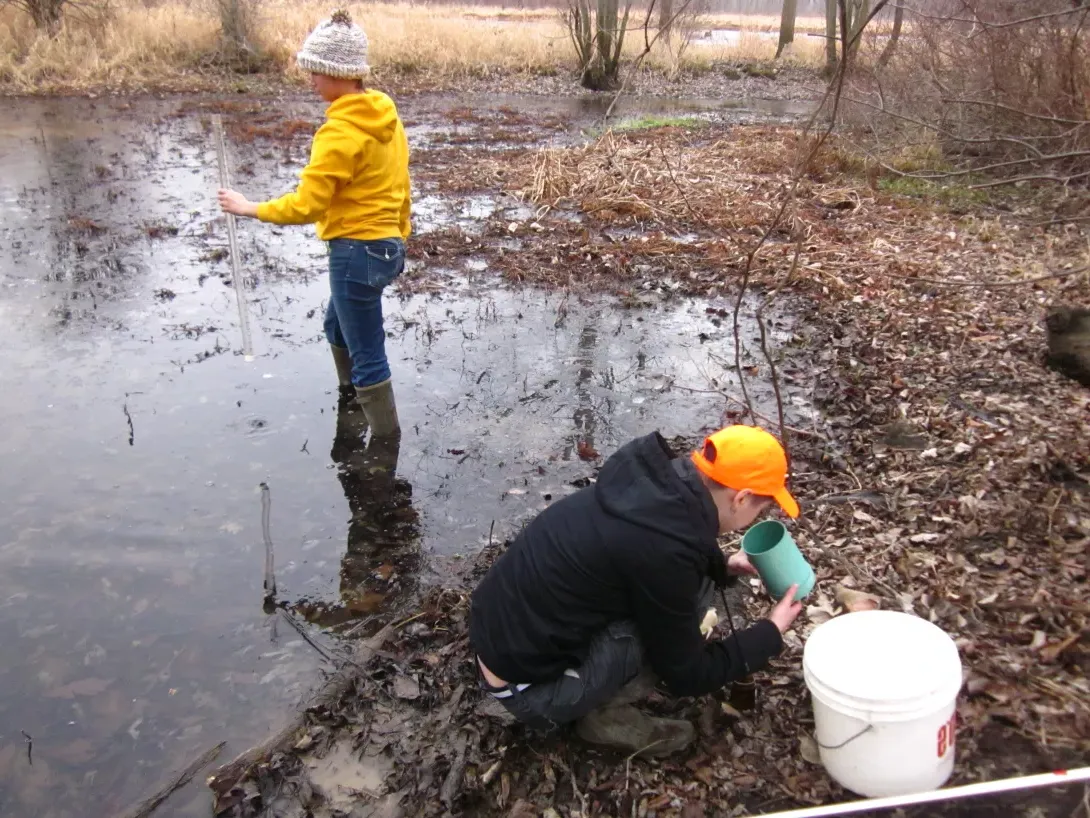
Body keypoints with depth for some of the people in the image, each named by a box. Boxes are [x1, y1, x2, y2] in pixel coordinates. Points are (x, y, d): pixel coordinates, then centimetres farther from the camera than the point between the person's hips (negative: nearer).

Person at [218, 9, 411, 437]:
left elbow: (306, 205, -22)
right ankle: (352, 402, 47)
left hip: (357, 251, -10)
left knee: (368, 357, 1)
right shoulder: (386, 115, 7)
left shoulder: (340, 131, -20)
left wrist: (250, 208, -8)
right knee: (338, 328, 29)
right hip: (386, 244, 10)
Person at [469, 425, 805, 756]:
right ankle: (605, 715, 2)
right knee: (681, 605, -12)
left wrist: (721, 566, 19)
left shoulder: (652, 484, -3)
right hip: (526, 685, -8)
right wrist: (772, 632, 0)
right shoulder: (665, 550, -27)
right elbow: (686, 675, -12)